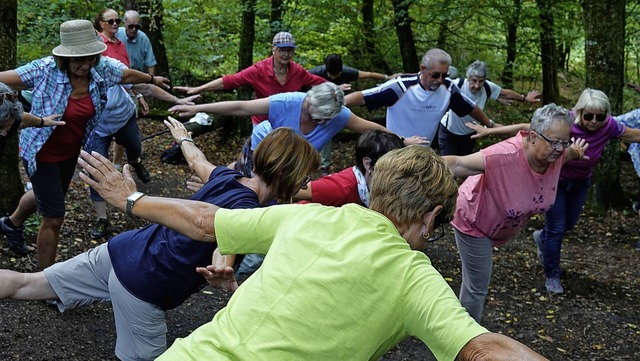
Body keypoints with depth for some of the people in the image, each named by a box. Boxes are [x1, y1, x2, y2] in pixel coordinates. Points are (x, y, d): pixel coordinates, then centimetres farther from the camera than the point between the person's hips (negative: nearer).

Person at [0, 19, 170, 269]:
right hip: (42, 152, -7)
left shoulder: (101, 69, -14)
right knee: (54, 217, -3)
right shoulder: (45, 70, -30)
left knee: (45, 197, 31)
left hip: (70, 151, 7)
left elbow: (127, 75, 6)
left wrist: (152, 79, 24)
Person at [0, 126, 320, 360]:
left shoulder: (227, 176, 5)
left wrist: (183, 138, 45)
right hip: (142, 286, -8)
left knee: (27, 284, 12)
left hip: (122, 251, 8)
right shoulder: (247, 212, -18)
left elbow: (196, 162, 27)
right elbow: (219, 265, -32)